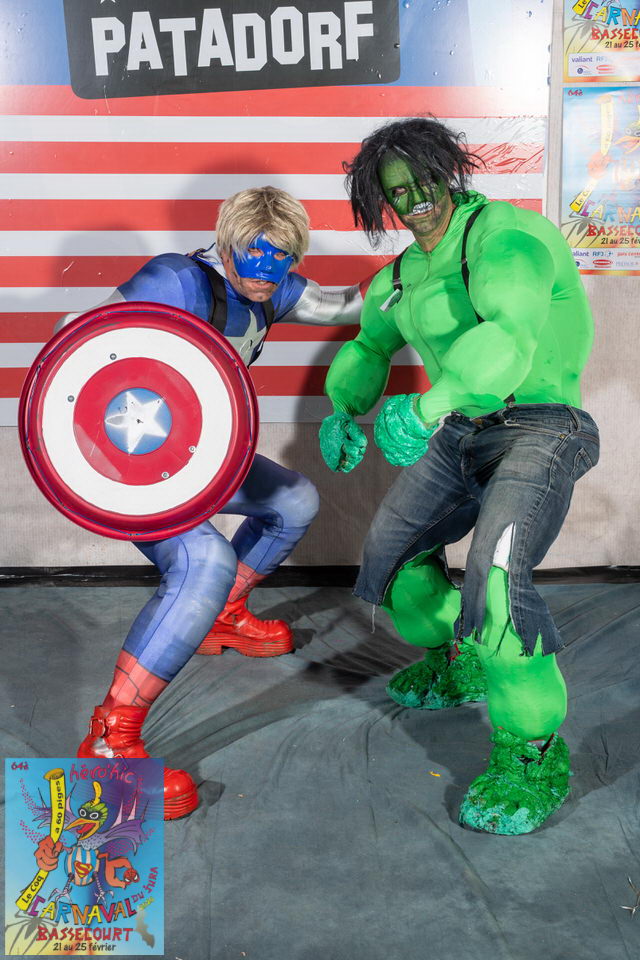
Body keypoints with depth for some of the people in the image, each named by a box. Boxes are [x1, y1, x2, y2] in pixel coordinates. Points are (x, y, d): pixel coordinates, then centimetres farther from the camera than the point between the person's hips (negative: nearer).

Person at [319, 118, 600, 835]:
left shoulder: (503, 236, -16)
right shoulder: (405, 272, 10)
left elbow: (510, 338, -36)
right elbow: (370, 345, 26)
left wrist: (427, 406, -48)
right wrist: (343, 411, 8)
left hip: (538, 430, -9)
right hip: (464, 431, 9)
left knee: (495, 575, -29)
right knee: (393, 550, 14)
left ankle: (535, 759, -10)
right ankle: (457, 667, 40)